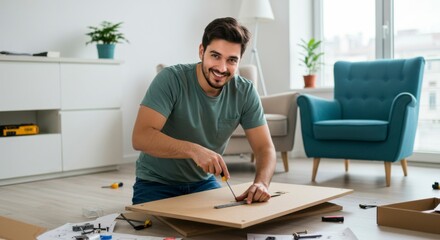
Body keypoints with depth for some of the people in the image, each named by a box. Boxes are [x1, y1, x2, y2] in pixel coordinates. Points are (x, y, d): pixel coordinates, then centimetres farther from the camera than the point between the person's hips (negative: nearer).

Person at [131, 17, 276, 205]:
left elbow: (265, 148, -11)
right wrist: (193, 150, -44)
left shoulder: (245, 92, -11)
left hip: (204, 182, 3)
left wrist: (261, 183, -31)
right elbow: (141, 137, -31)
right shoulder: (171, 79, -22)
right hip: (156, 183, -3)